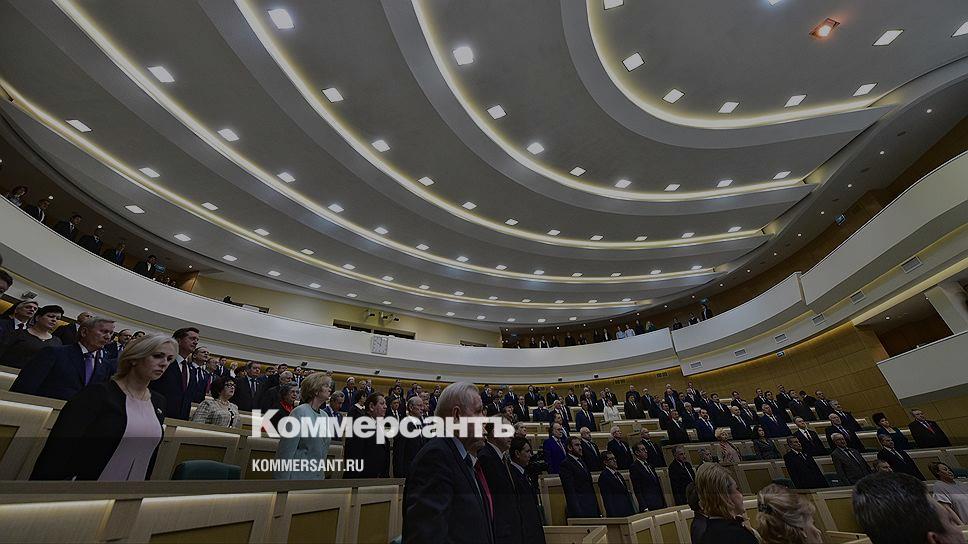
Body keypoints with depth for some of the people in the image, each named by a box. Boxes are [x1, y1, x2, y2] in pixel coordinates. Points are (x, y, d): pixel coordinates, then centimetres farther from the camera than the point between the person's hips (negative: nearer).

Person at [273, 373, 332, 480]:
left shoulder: (325, 416, 7)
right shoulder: (299, 412, -13)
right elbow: (286, 450, -14)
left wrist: (321, 475, 16)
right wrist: (282, 478, -14)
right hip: (297, 476, -6)